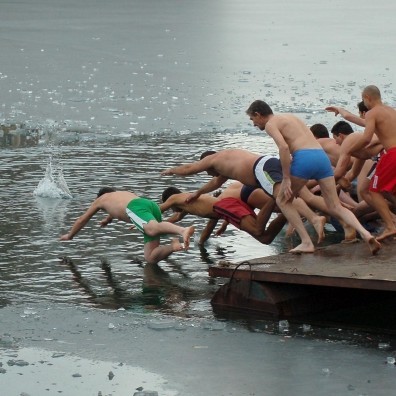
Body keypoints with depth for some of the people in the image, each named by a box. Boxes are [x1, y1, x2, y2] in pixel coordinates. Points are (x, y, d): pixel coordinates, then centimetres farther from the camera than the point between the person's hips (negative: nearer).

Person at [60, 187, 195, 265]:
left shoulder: (101, 199, 34)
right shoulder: (125, 193, 47)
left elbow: (82, 220, 47)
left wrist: (69, 235, 63)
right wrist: (108, 219, 92)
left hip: (136, 208, -6)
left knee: (153, 229, -37)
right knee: (151, 258, -2)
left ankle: (183, 230, -64)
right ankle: (173, 246, -29)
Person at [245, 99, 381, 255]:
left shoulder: (270, 124, 7)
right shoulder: (290, 117, 31)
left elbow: (283, 147, -11)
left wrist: (286, 179, -11)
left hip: (304, 158, -7)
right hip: (322, 156, 7)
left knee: (283, 201, 14)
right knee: (335, 207, 5)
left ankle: (307, 242, 2)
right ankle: (364, 233, -20)